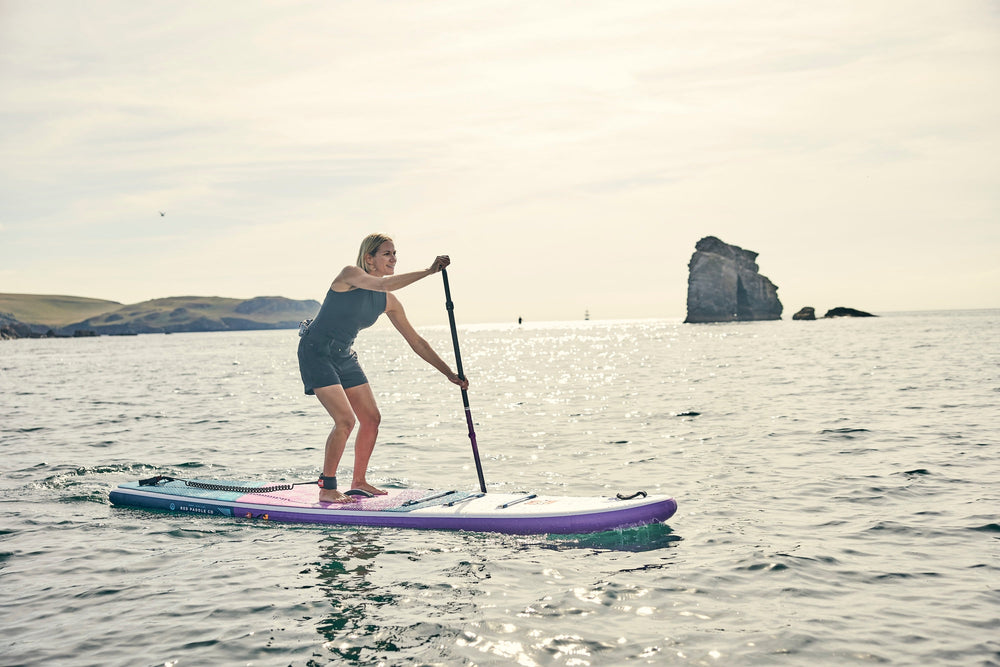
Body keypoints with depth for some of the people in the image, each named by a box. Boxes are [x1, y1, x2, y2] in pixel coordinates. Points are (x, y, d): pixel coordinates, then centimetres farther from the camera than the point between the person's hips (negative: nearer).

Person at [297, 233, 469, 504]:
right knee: (346, 420, -17)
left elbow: (416, 341, 5)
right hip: (316, 352, -8)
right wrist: (428, 271, -37)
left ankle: (359, 482, 21)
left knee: (371, 418, 4)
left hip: (344, 356, 8)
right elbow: (382, 284, -37)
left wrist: (449, 373, 2)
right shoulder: (349, 275, -16)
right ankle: (326, 489, -4)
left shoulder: (388, 302, 2)